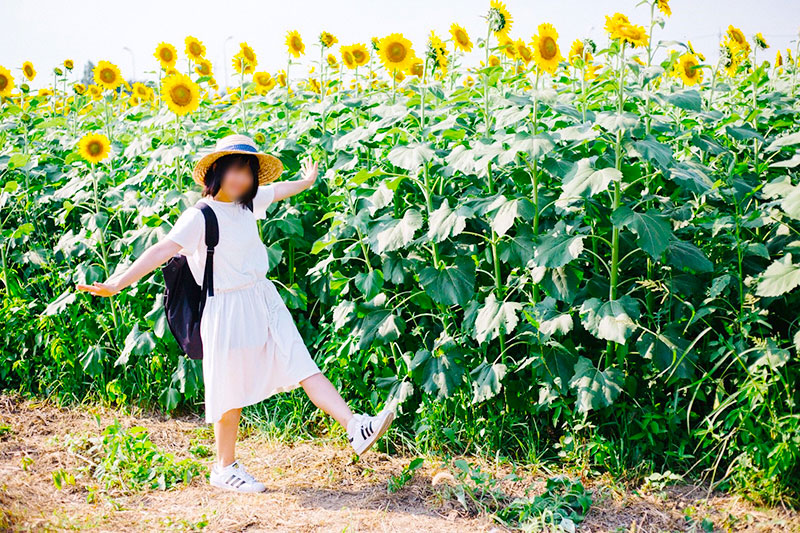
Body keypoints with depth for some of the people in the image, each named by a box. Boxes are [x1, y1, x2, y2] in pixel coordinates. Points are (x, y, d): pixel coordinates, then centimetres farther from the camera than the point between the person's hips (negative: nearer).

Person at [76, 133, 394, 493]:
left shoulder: (247, 204, 6)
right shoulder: (199, 217, -15)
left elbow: (276, 191, 28)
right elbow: (163, 250, -26)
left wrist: (307, 181, 47)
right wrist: (118, 282, -38)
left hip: (266, 302, 6)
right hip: (228, 311, -6)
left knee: (303, 366, 0)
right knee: (232, 392, 5)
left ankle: (356, 428, -4)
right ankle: (224, 468, 22)